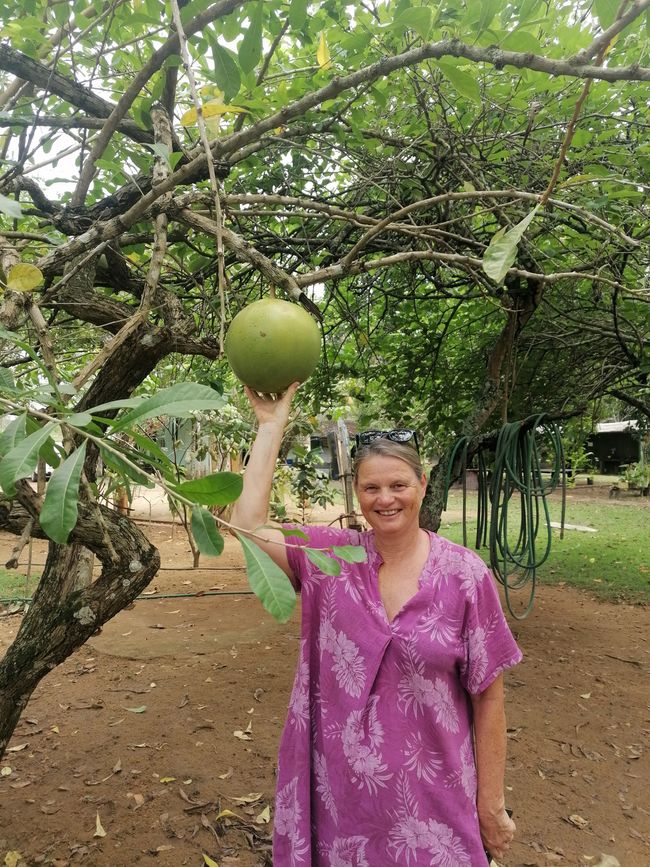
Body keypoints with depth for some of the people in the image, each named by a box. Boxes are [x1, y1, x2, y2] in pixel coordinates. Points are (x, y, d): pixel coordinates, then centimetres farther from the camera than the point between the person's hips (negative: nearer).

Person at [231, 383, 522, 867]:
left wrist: (491, 804, -2)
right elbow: (249, 524, -19)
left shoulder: (464, 574, -13)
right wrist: (272, 424, -15)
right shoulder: (331, 556, -7)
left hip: (429, 794, -1)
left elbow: (488, 698, -7)